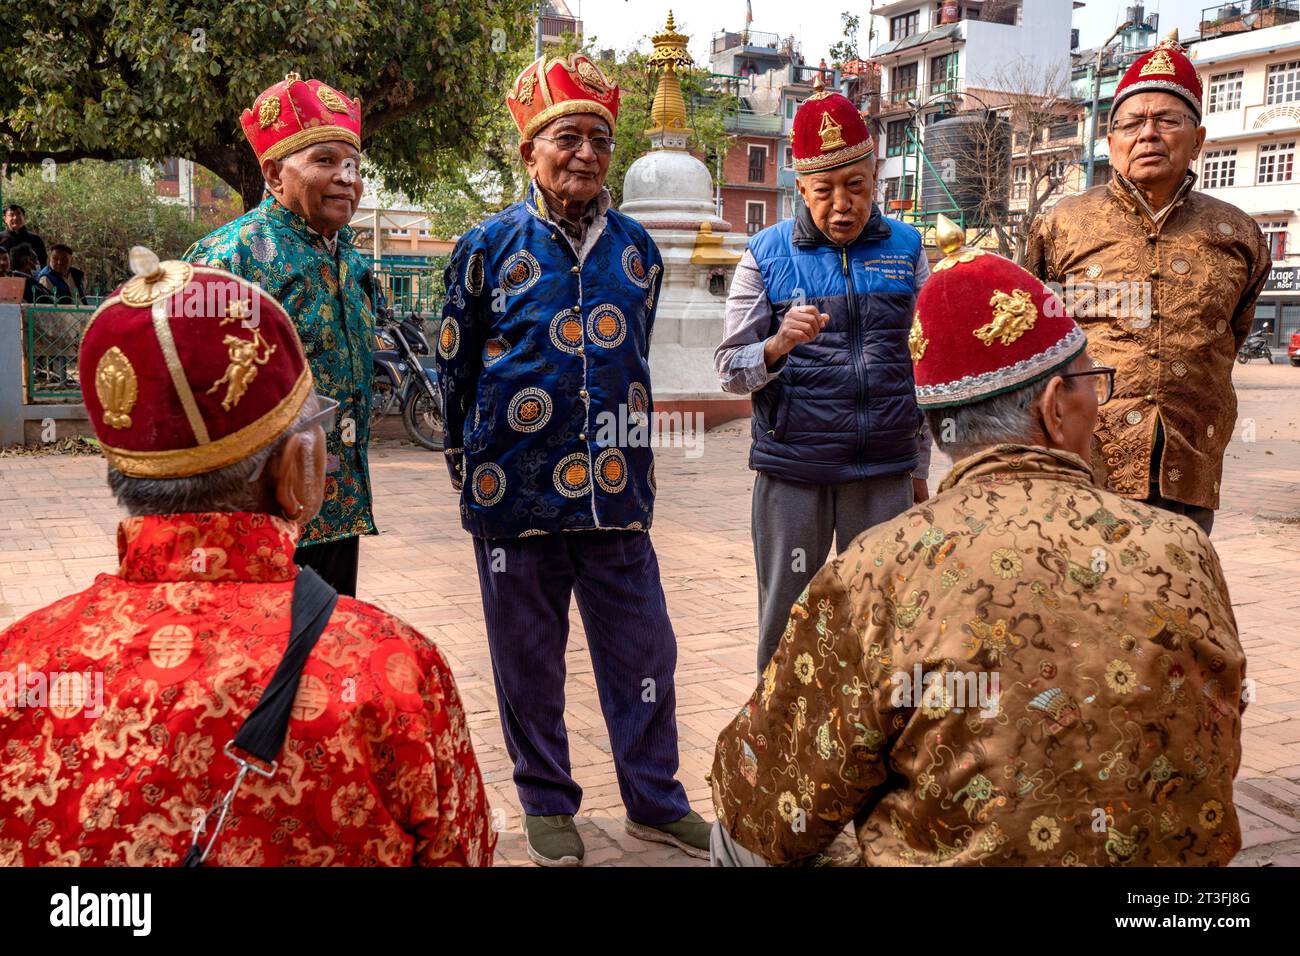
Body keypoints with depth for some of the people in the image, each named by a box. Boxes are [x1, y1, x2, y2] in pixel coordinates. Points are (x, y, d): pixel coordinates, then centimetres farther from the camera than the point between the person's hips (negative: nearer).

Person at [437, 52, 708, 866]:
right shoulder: (490, 246, -2)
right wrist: (472, 467, 9)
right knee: (530, 660, 10)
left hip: (616, 490, 3)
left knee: (644, 650, 9)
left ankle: (655, 799, 27)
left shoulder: (637, 247, 7)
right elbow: (454, 370, 6)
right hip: (518, 493, -2)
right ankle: (547, 804, 28)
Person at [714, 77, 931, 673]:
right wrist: (779, 344, -22)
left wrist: (920, 467, 12)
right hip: (790, 472, -1)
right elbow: (730, 369, -1)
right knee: (786, 624, 7)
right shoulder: (766, 256, 2)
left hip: (884, 472, 2)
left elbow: (924, 369, 12)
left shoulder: (907, 250, 7)